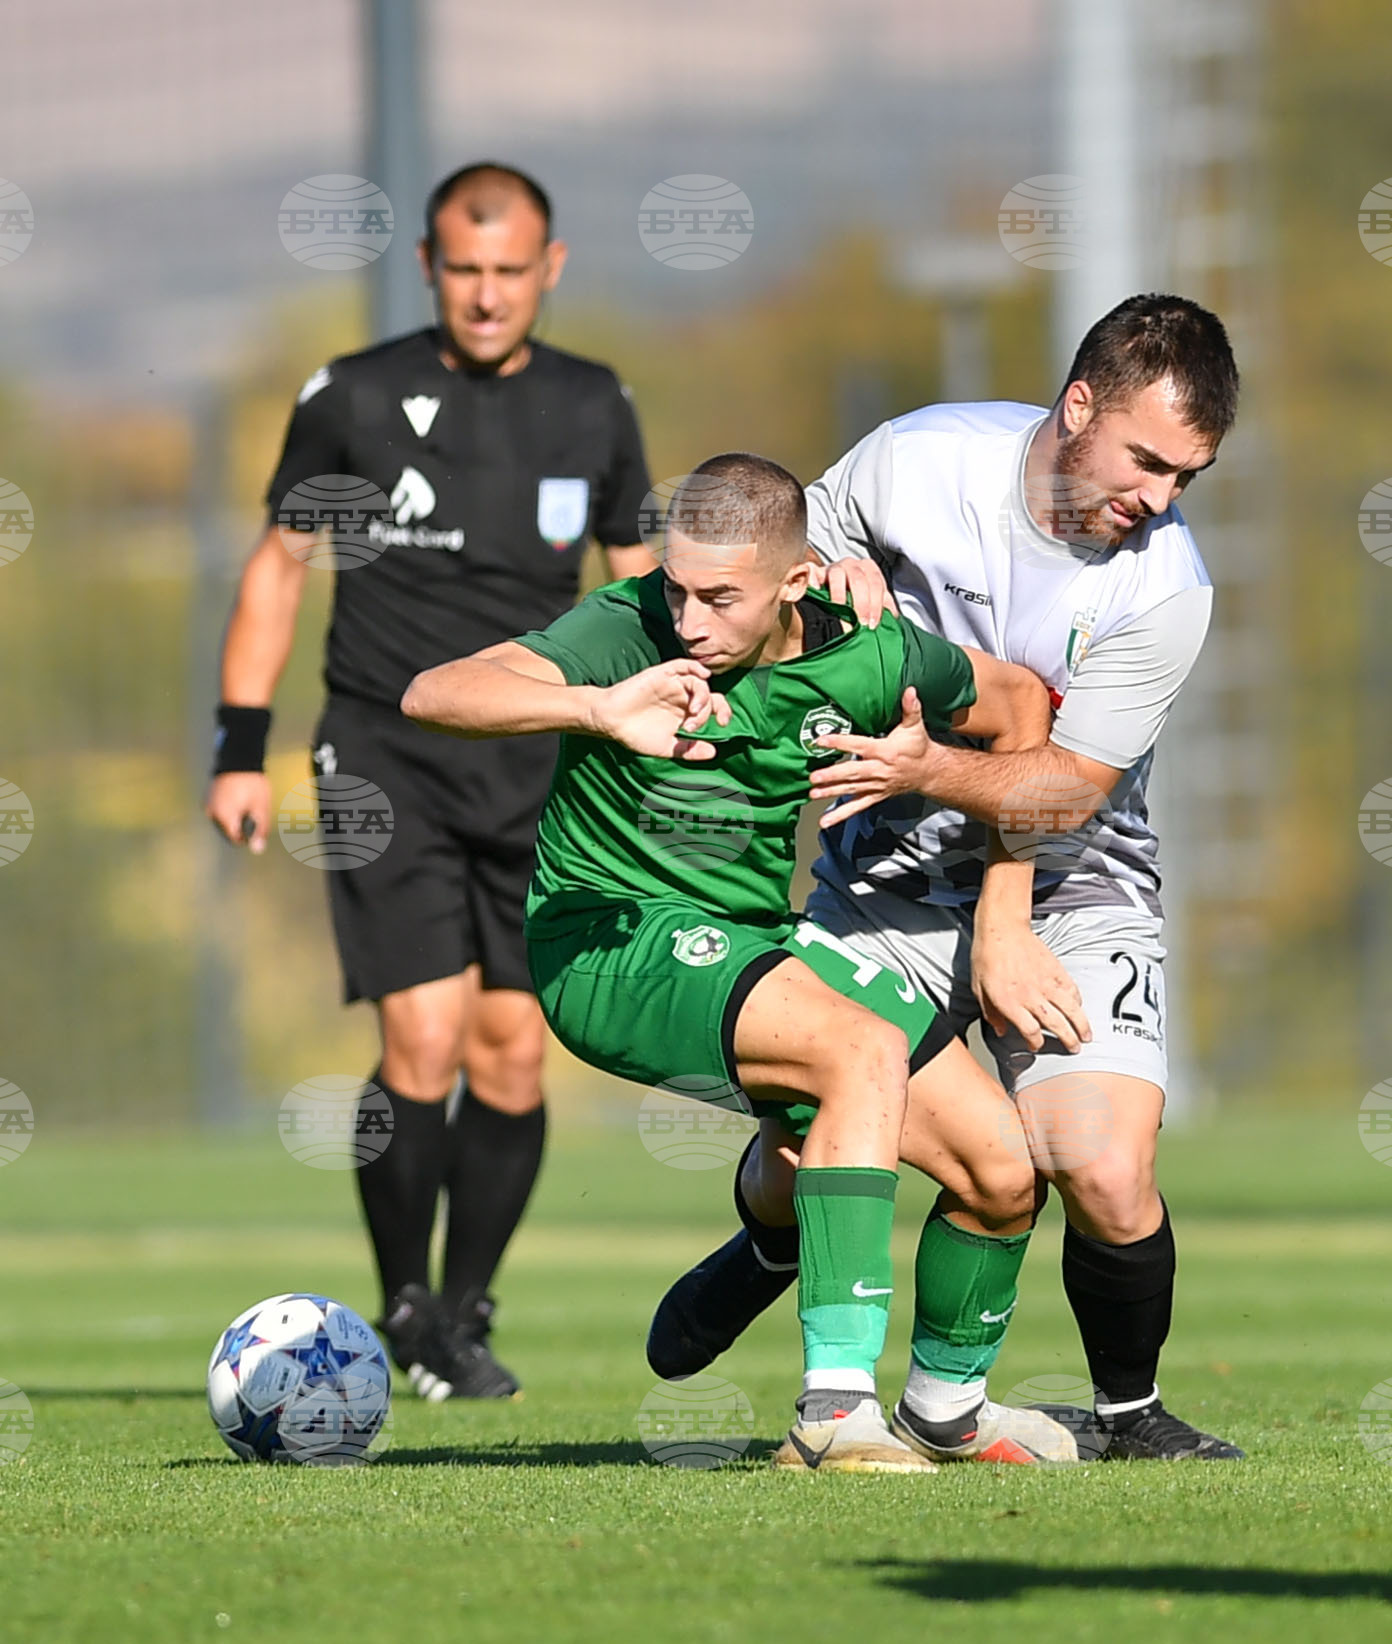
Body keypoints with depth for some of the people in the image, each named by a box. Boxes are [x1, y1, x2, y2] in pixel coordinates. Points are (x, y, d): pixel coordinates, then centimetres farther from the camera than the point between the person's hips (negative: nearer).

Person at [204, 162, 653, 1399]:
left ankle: (466, 1318, 15)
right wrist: (241, 751, 2)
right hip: (385, 762, -3)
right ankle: (404, 1310, 3)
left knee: (512, 1052, 0)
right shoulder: (353, 399, -1)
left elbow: (638, 587, 16)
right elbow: (279, 564, 7)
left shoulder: (594, 411, 7)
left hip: (536, 773, 3)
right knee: (424, 1041, -14)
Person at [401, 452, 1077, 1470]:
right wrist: (598, 708, -50)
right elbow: (434, 695, -35)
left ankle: (946, 1407, 27)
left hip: (766, 938, 6)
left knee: (1002, 1169, -2)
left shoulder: (866, 659, -9)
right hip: (610, 937, -6)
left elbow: (1021, 703, 11)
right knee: (865, 1050, -32)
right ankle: (836, 1412, -35)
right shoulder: (629, 631, -22)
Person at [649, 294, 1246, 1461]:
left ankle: (1130, 1412, 11)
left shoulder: (1164, 585, -18)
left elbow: (1069, 790, -17)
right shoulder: (918, 459, -12)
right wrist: (837, 577, -14)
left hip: (1072, 894, -2)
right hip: (889, 879, 2)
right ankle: (770, 1252, 35)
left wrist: (932, 769, -33)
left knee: (1107, 1177, -19)